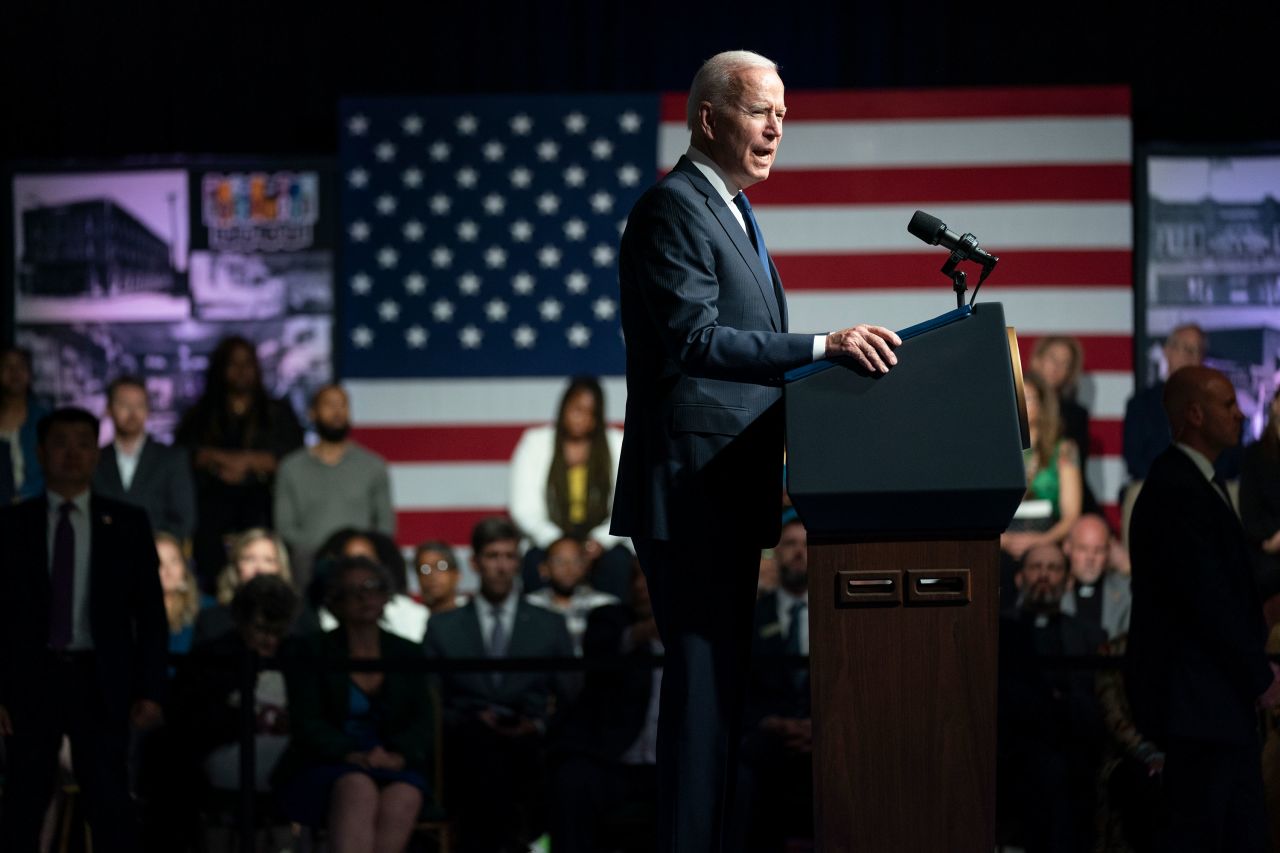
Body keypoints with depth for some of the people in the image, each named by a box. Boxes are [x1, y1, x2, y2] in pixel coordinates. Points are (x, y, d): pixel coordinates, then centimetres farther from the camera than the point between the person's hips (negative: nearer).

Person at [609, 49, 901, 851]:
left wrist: (829, 361, 13)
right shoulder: (673, 210, -12)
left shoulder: (732, 212, 21)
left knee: (723, 678, 12)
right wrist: (822, 347, -27)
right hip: (692, 486, -10)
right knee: (704, 676, -12)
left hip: (734, 490, 10)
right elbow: (693, 338, -23)